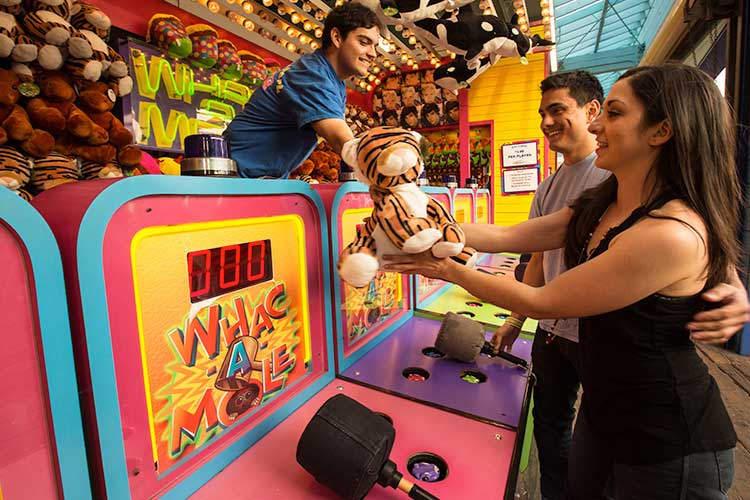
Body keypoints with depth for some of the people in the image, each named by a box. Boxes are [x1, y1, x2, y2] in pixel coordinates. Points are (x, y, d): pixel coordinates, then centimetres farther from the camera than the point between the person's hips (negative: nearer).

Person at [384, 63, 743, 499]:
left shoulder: (673, 233, -29)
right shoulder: (598, 209, -2)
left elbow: (542, 302, -25)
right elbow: (510, 237, -3)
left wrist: (449, 270, -15)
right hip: (603, 407, 7)